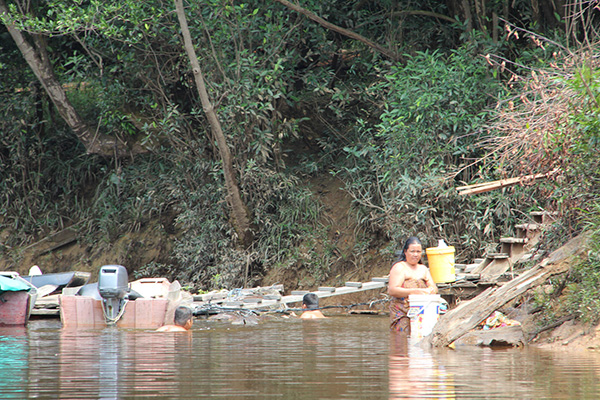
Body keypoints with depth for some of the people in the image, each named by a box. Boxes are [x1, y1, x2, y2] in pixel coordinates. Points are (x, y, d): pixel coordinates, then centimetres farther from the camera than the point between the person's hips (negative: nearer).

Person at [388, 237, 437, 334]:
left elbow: (434, 287, 16)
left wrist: (431, 290, -10)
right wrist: (414, 291, -22)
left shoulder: (423, 269, 22)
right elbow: (392, 290, -11)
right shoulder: (399, 267, 1)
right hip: (402, 314, -5)